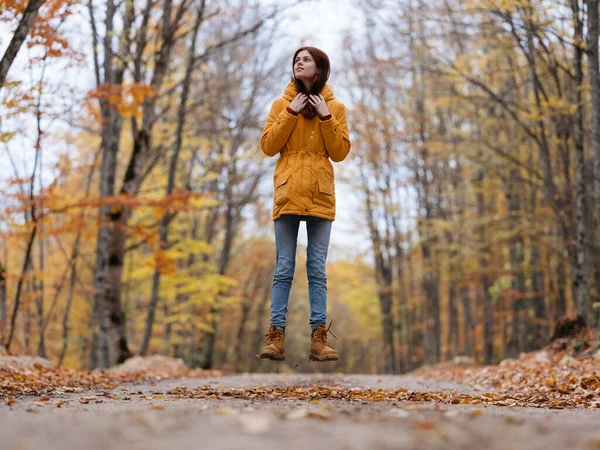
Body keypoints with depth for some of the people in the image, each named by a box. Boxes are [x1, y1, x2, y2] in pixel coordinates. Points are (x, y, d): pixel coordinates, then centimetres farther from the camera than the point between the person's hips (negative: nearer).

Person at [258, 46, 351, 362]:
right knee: (283, 268, -2)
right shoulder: (282, 104, 10)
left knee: (317, 269, 0)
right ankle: (276, 336, -2)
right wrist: (291, 113, -6)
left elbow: (340, 153, 2)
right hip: (287, 193, 0)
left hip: (320, 195, 0)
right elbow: (268, 146, 0)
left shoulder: (335, 107, 9)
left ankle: (319, 338, 1)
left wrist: (326, 117, -7)